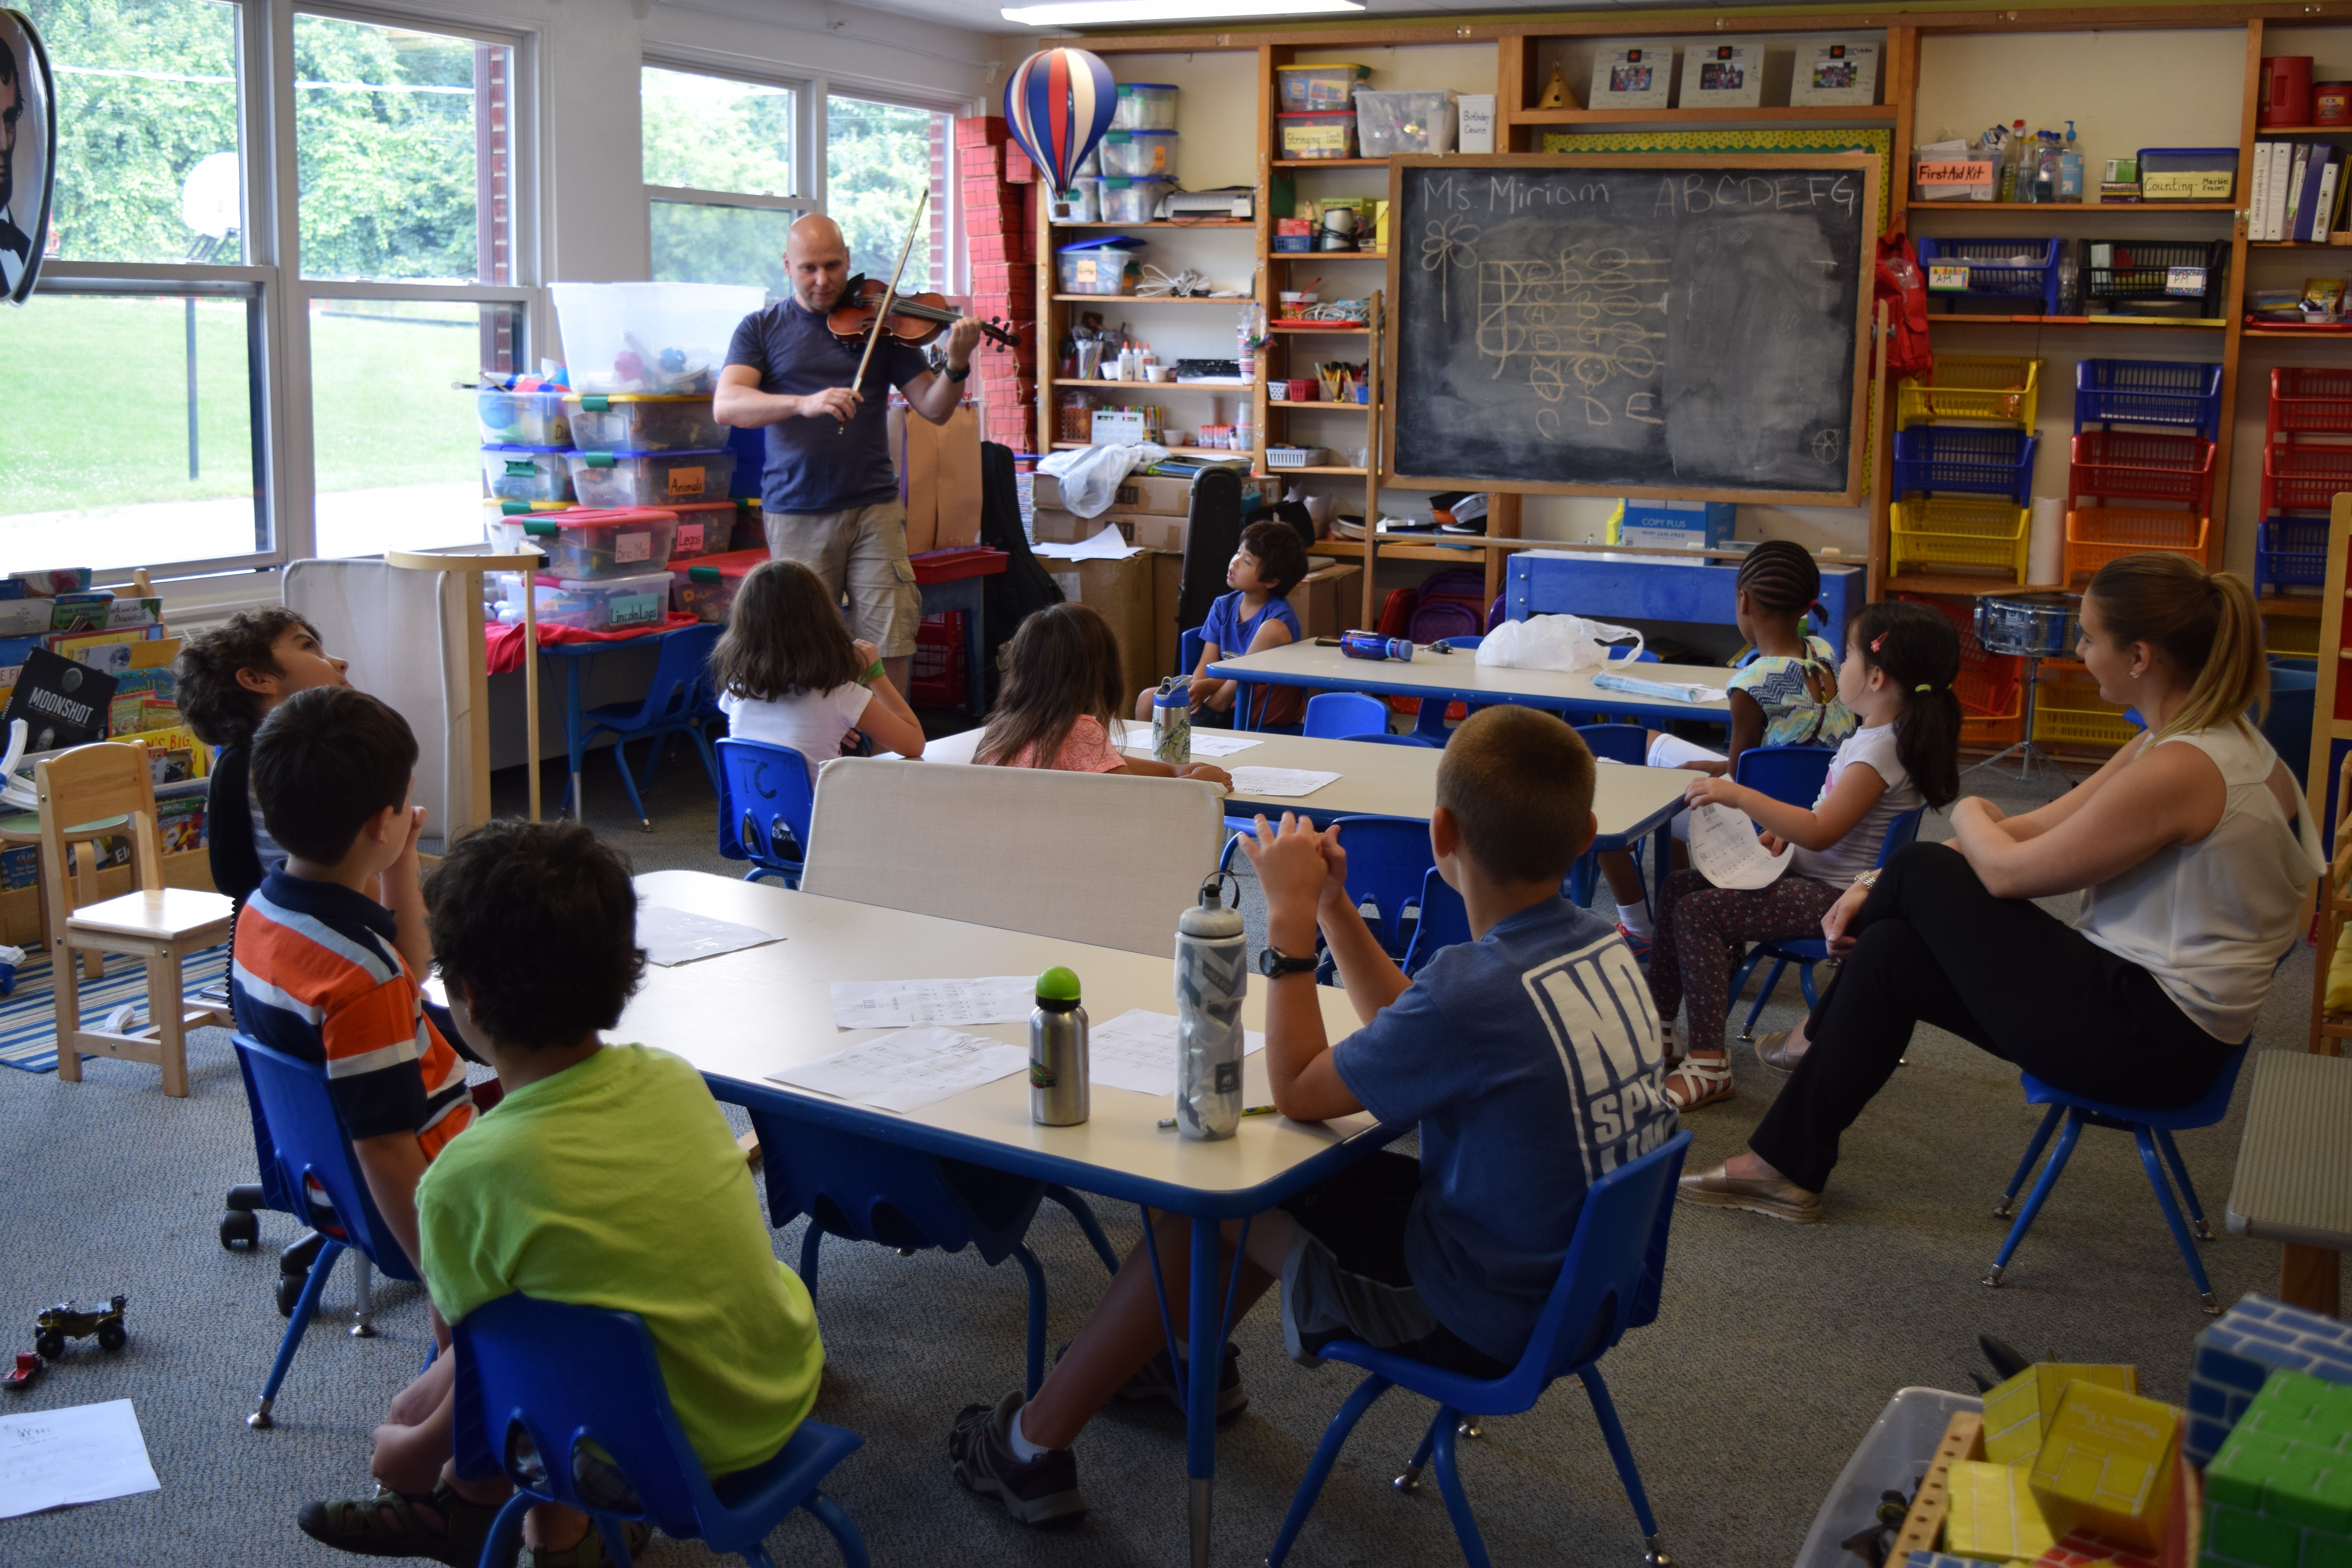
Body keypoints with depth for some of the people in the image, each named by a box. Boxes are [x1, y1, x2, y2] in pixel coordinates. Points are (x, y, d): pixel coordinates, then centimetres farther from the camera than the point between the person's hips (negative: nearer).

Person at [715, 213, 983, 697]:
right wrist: (804, 403, -27)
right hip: (796, 516, 0)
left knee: (892, 648, -4)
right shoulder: (761, 328, 7)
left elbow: (933, 409, 4)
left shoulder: (878, 323, 8)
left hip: (874, 510, 0)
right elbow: (726, 405, -10)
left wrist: (956, 365, -17)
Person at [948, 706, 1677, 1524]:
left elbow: (1298, 1092, -17)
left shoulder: (1484, 989, -32)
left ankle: (1034, 1447, 17)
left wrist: (1290, 918, -13)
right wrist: (1333, 907, 6)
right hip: (1570, 1272, 8)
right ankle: (1192, 1352, 45)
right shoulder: (1597, 943, -4)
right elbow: (1411, 1037, 10)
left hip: (1483, 1319, -8)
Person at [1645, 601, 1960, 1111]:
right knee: (1676, 889, 9)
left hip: (1834, 896, -11)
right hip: (1809, 872, 11)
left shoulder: (1881, 750, -23)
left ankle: (1709, 1064, -16)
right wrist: (1783, 829, 9)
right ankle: (1661, 1025, 17)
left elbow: (1820, 833, -29)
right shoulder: (1876, 735, 9)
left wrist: (1738, 796, -28)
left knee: (1699, 913, -21)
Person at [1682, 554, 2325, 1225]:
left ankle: (1824, 1036, 20)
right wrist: (1878, 888, 5)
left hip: (2148, 1038, -9)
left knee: (1924, 871, -3)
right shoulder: (2187, 740, 8)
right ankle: (1787, 1163, 12)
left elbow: (2008, 871, -18)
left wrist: (1969, 816, 6)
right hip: (2158, 1017, 9)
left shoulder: (2183, 769, -24)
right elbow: (2034, 829, 9)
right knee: (1889, 953, 3)